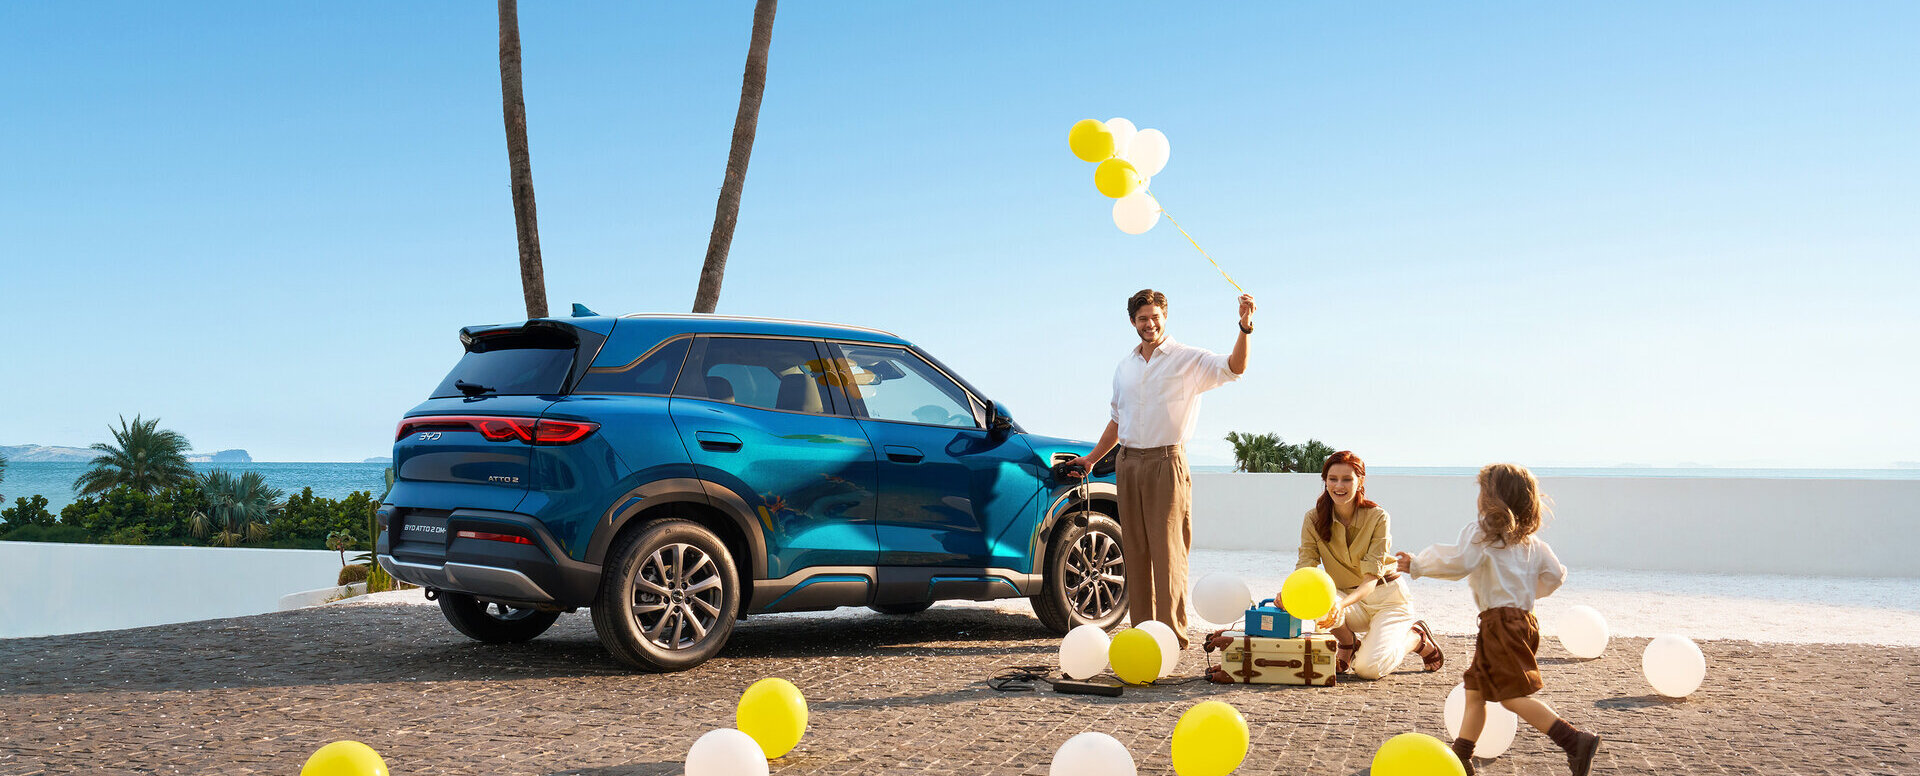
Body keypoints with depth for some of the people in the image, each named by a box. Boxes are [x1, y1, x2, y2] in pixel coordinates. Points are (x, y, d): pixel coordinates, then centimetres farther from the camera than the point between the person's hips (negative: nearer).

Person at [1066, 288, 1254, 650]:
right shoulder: (1125, 366, 16)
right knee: (1135, 551, 7)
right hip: (1128, 464, 6)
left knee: (1168, 551, -7)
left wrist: (1245, 327, -36)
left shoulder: (1188, 359, -2)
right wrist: (1092, 458, 24)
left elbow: (1233, 368, -20)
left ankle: (1173, 632, -3)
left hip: (1166, 463, -6)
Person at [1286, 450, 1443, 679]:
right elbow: (1306, 566, -16)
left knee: (1368, 668, -22)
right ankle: (1347, 645, 1)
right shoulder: (1314, 519, -10)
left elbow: (1372, 577, -25)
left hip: (1387, 597, -3)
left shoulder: (1377, 517, -19)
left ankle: (1417, 638, 10)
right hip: (1348, 596, 3)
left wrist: (1343, 603, -45)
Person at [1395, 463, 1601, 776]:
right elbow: (1555, 574, 17)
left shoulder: (1482, 531, -10)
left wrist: (1417, 565, -11)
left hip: (1500, 621, -9)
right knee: (1475, 691, 14)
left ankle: (1576, 741, -14)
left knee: (1513, 697, -9)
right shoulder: (1529, 540, 15)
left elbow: (1458, 561, -22)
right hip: (1523, 618, 9)